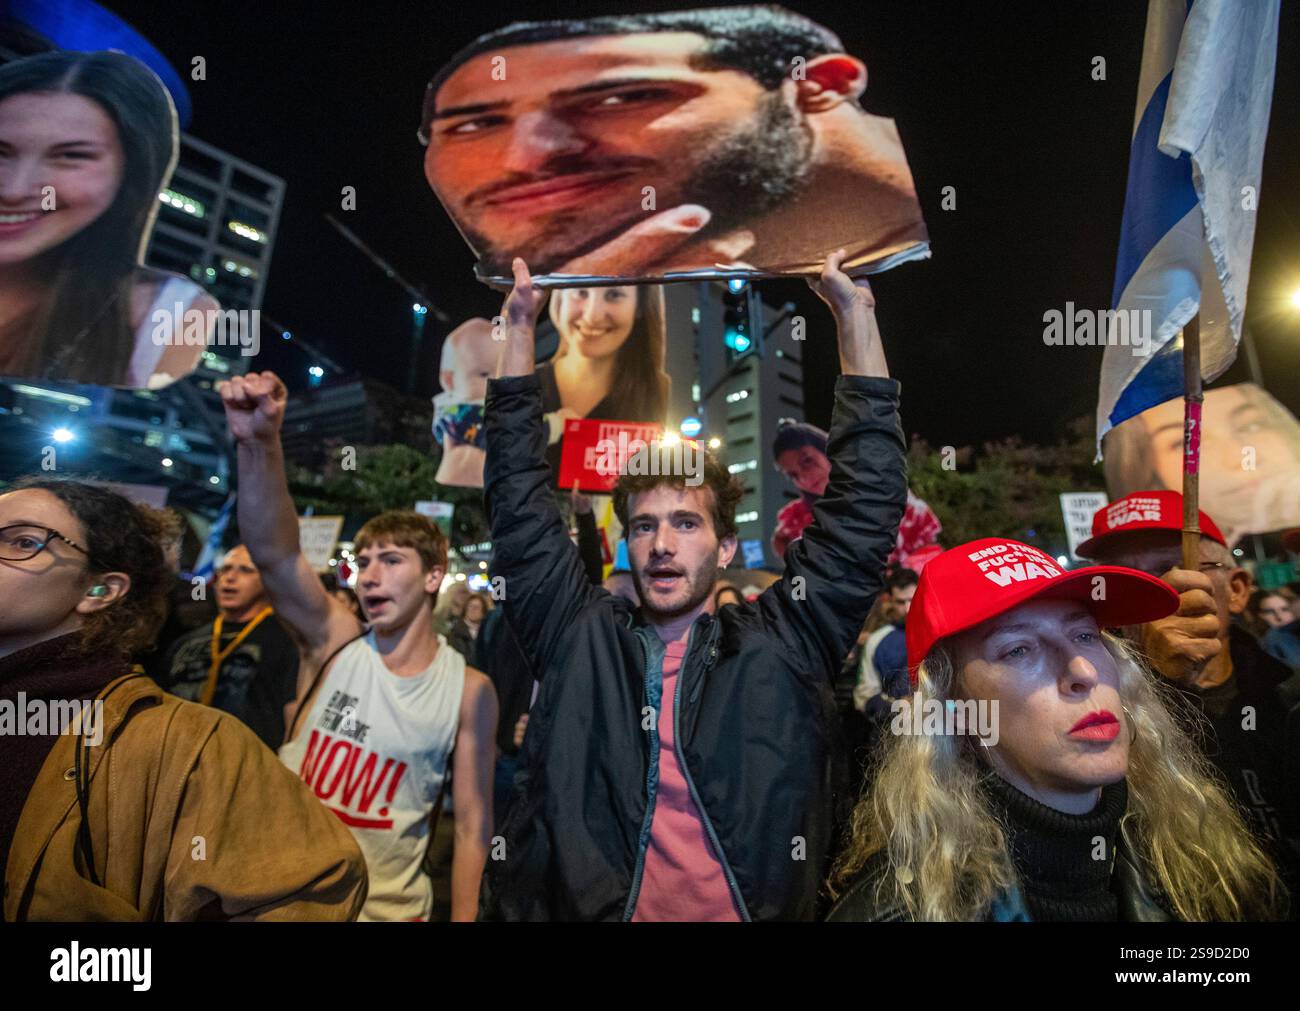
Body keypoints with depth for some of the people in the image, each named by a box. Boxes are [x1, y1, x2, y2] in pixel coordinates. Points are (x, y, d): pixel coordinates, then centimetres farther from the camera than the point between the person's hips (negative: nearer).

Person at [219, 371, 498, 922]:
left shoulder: (469, 690, -11)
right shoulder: (334, 641, -10)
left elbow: (473, 824, -5)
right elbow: (273, 554, -27)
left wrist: (463, 917, -9)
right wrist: (259, 444, -41)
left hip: (387, 906, -1)